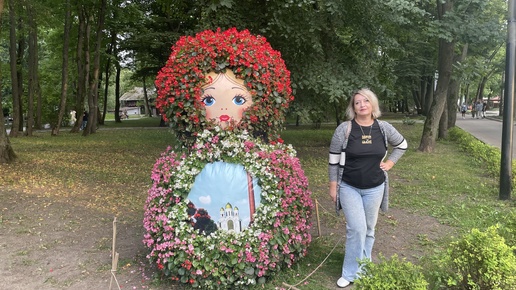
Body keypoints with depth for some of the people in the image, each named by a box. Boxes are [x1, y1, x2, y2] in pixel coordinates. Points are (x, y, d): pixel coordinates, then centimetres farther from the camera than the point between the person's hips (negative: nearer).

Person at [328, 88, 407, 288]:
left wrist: (390, 162, 5)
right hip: (349, 188, -3)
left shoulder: (384, 128, -3)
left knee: (369, 229, 13)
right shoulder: (344, 129, -11)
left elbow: (402, 145, 17)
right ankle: (351, 273, 8)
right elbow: (334, 160, -5)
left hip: (374, 189, 3)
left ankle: (363, 267, 31)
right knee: (357, 229, -8)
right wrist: (333, 186, -5)